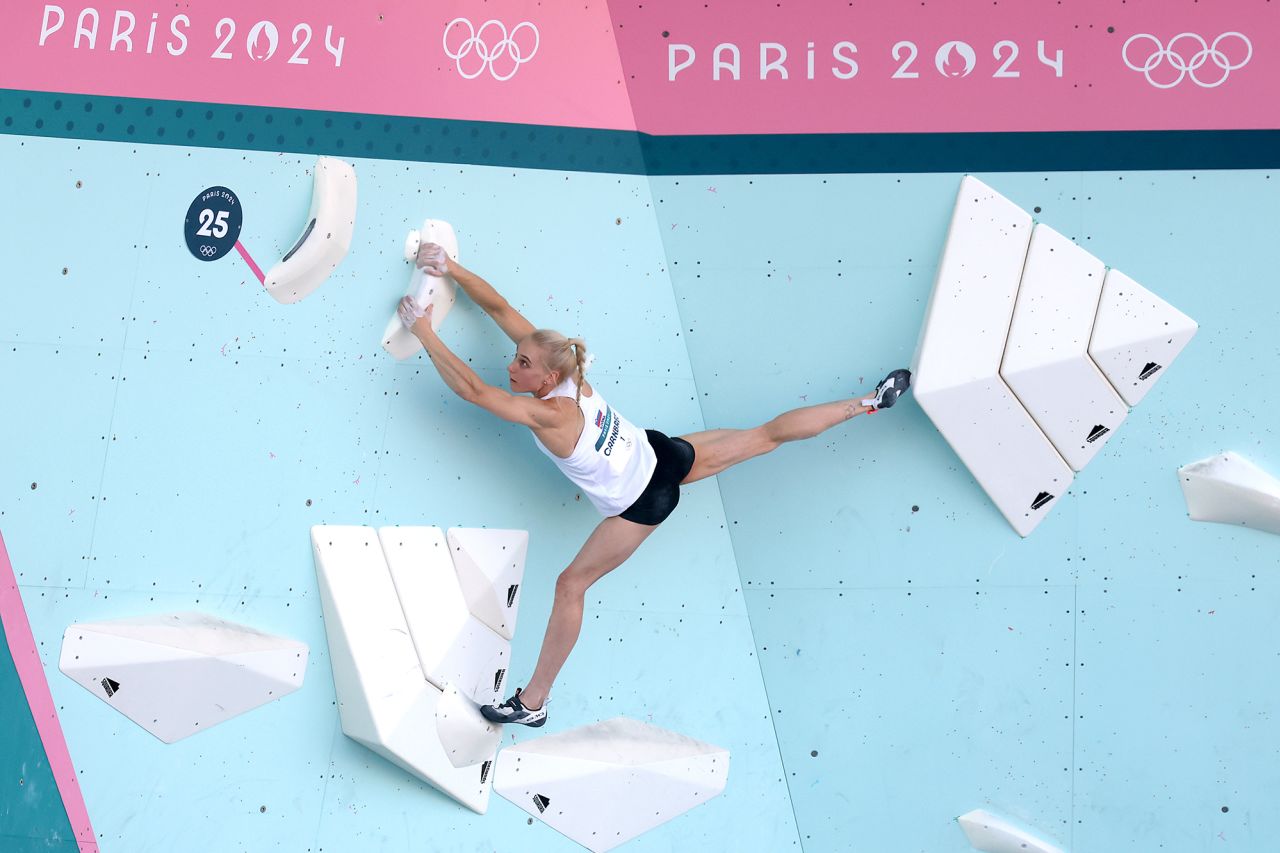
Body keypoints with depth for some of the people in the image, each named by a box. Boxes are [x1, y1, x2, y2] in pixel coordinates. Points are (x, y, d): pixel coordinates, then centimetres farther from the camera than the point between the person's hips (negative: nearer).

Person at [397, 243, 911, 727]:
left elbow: (470, 388, -38)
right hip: (662, 454, 8)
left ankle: (533, 704, 5)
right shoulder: (558, 366, -13)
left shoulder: (545, 415, -31)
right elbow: (498, 306, -9)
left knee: (571, 585, -2)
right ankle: (870, 402, 31)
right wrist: (451, 268, -17)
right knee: (766, 436, 19)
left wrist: (423, 332, -33)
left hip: (643, 503, -8)